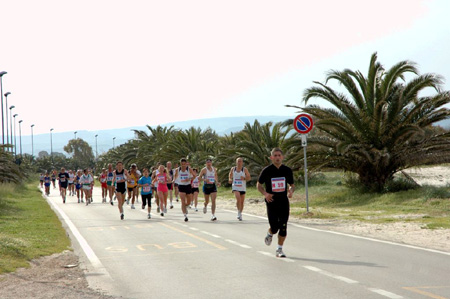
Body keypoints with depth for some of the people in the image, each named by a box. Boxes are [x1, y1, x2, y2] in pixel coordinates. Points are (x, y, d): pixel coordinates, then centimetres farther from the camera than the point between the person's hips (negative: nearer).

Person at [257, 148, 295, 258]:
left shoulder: (287, 170, 4)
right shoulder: (267, 170, -3)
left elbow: (292, 185, 16)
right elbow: (259, 184, 6)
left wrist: (291, 191, -7)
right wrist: (265, 194, -12)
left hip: (284, 202, 2)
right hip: (271, 202, -2)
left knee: (283, 227, -3)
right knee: (274, 227, -5)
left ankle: (279, 249, 8)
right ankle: (269, 234, 31)